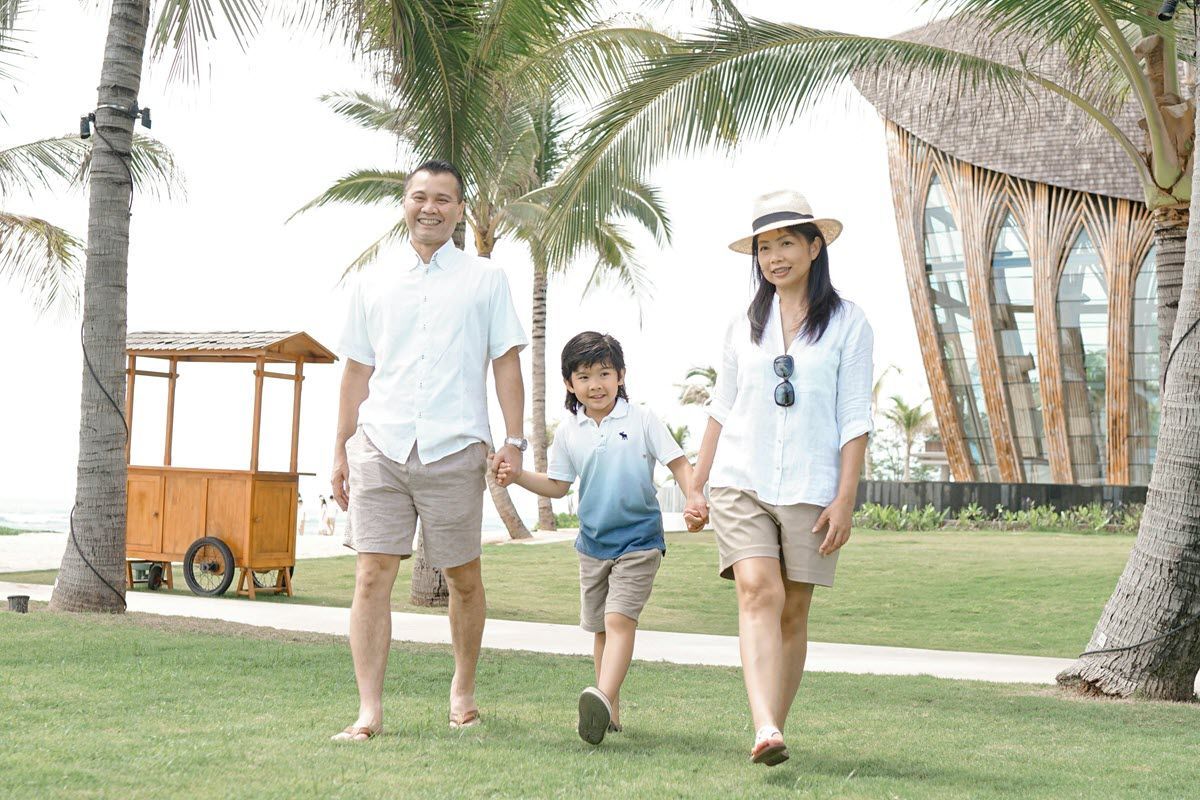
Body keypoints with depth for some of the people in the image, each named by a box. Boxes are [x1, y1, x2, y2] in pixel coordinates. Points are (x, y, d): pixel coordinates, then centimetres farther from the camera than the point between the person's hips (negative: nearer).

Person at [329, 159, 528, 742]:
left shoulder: (486, 279, 10)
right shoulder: (372, 282, 15)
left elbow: (506, 361, 7)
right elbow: (357, 370, 17)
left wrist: (514, 440, -2)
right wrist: (341, 450, 14)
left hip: (454, 449, -1)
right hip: (380, 446, 1)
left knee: (463, 577, 7)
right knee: (372, 574, -8)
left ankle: (463, 689, 27)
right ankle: (369, 710, -6)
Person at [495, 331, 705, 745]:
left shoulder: (642, 420, -4)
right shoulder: (568, 433, 4)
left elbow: (678, 463, -2)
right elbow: (558, 485, 14)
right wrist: (517, 476, -1)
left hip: (638, 541, -4)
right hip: (593, 543, 5)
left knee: (619, 619, -19)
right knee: (600, 628, 10)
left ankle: (602, 697, -33)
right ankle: (609, 713, 19)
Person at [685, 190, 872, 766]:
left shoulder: (846, 323, 2)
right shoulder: (744, 327, 12)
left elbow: (855, 418, 0)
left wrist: (844, 499, -7)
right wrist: (696, 485, 14)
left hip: (810, 489, -1)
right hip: (740, 481, 1)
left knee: (792, 612, 3)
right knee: (758, 592, -17)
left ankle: (775, 726, 16)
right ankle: (766, 731, -28)